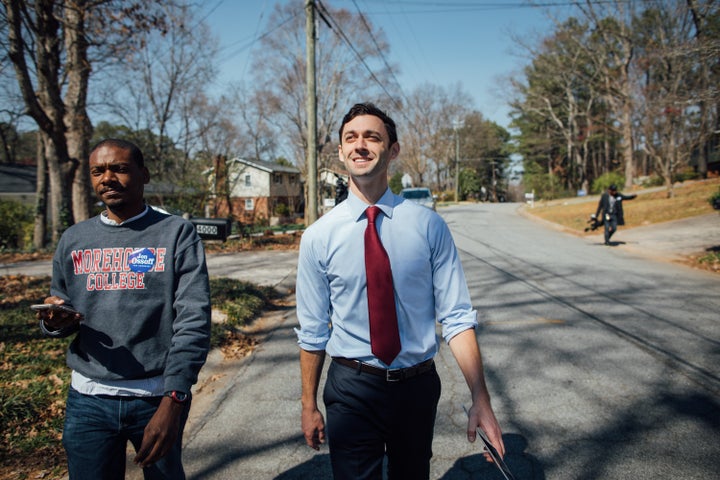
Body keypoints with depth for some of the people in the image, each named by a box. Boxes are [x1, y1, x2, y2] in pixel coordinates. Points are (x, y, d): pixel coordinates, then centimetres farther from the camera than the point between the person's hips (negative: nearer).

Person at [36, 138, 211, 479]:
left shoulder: (176, 234, -7)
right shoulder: (73, 240, 6)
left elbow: (194, 322, -13)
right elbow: (61, 316, 13)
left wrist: (173, 400, -21)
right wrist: (54, 321, -12)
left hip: (158, 396, -2)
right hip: (87, 399, 3)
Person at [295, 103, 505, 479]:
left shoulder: (428, 225, -8)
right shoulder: (318, 236, -7)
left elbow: (457, 317, -8)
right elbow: (312, 331, -1)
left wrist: (480, 399, -14)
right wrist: (309, 406, 5)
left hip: (417, 387, 2)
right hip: (351, 390, -1)